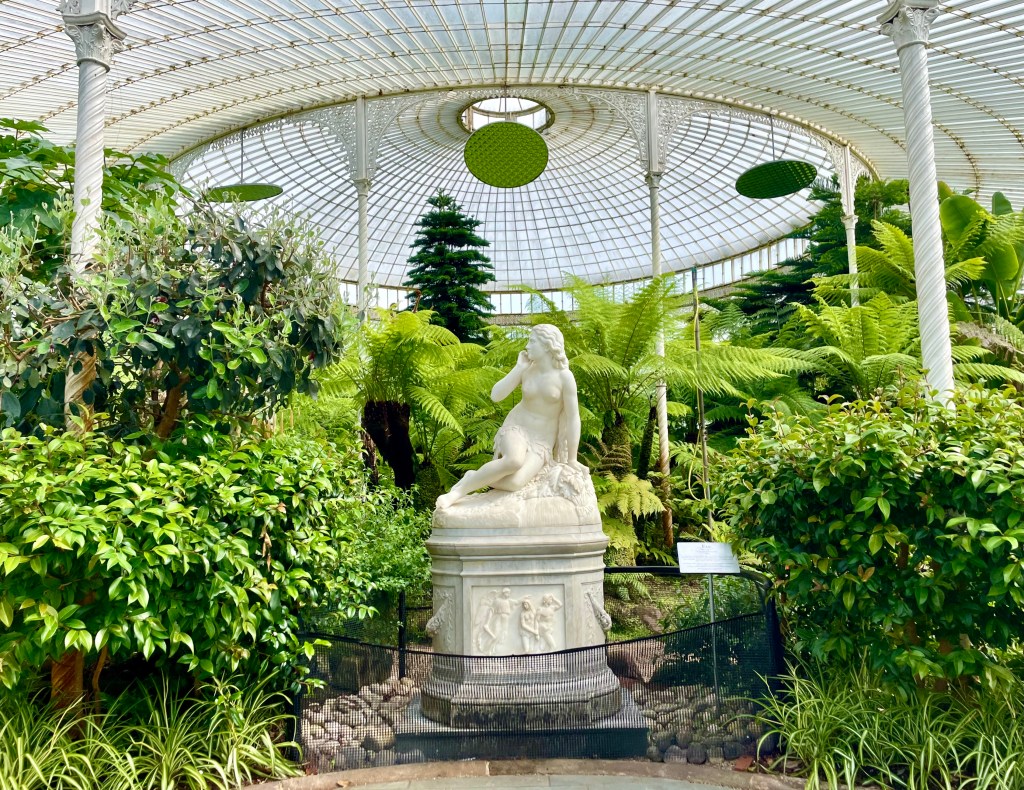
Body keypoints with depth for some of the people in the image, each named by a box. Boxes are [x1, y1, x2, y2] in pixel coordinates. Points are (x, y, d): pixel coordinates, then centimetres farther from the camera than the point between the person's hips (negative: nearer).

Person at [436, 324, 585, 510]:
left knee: (514, 482, -31)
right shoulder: (526, 370, -1)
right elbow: (495, 396, -8)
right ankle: (459, 490, -22)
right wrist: (519, 367, -12)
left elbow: (573, 418, -9)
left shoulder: (564, 376, -11)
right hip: (516, 428, 1)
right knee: (514, 461, -37)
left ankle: (476, 478, -4)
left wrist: (572, 459, -7)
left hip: (541, 442, -1)